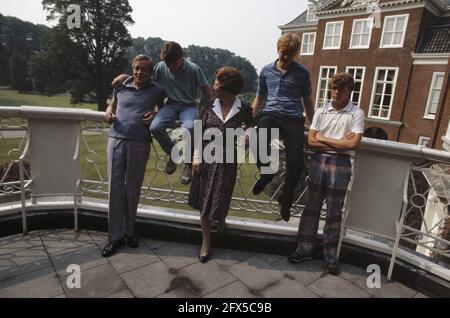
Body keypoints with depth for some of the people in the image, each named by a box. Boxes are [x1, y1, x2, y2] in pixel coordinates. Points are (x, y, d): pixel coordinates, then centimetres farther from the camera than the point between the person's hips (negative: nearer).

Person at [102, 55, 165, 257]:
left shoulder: (157, 91, 11)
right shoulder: (121, 87, 17)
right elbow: (112, 105, 29)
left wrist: (156, 116, -6)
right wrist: (108, 113, 6)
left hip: (139, 143, -2)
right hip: (116, 139, 2)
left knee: (133, 188, 6)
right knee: (115, 187, -1)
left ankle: (129, 231, 22)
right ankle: (115, 236, 8)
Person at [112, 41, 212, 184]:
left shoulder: (194, 69, -10)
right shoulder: (160, 67, -1)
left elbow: (207, 91, -1)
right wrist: (125, 76, -3)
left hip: (189, 106, -3)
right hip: (171, 105, 4)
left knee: (188, 128, -38)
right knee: (155, 127, -27)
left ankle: (188, 162, -9)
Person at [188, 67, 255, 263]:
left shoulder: (243, 109, -5)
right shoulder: (209, 107, -1)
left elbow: (251, 127, 13)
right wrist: (197, 157, -3)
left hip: (227, 160, -1)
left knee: (219, 200, 6)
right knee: (204, 201, 6)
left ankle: (220, 220, 45)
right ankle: (206, 241, 24)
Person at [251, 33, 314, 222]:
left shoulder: (302, 73, 11)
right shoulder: (266, 71, 15)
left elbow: (307, 101, 18)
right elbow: (259, 98, 23)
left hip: (294, 118, 0)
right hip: (270, 114, 1)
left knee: (296, 163, -16)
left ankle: (286, 199, 14)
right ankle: (267, 173, 2)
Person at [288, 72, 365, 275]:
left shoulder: (356, 114, -1)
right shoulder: (321, 112, 7)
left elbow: (353, 144, -13)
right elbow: (311, 141, -1)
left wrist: (324, 139, -7)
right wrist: (339, 143, -8)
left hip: (340, 165, -3)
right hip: (318, 162, 3)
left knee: (333, 214, 7)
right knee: (311, 208, 9)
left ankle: (331, 256, 20)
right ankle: (305, 249, 22)